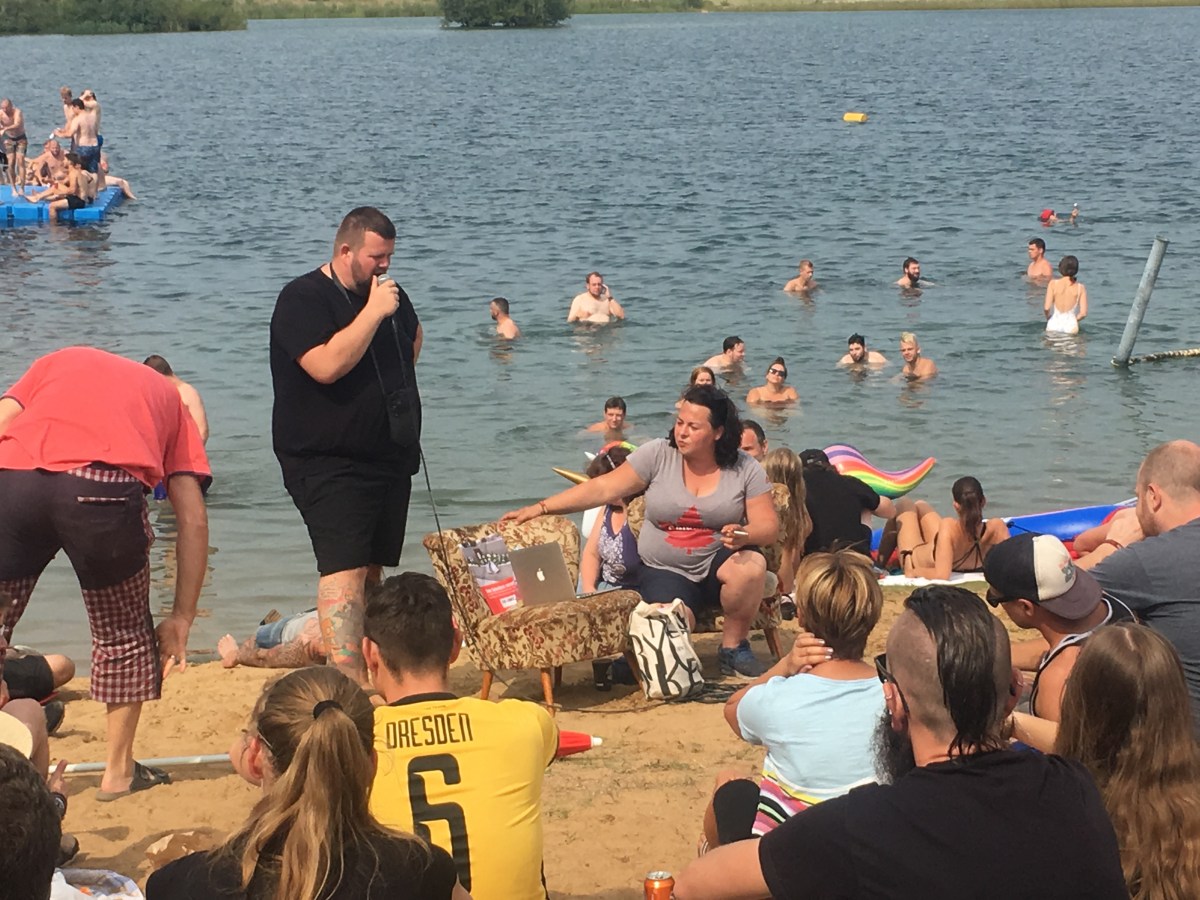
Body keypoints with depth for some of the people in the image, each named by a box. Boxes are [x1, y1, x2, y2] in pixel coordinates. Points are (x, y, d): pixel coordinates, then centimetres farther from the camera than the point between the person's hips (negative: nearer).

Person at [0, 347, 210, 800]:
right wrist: (181, 618, 27)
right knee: (123, 633, 23)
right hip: (102, 487, -1)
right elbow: (193, 521, 23)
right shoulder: (169, 397, 33)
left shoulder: (55, 362, 37)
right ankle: (119, 771, 28)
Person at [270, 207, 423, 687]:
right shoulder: (303, 299, -10)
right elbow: (327, 365, -26)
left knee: (373, 569, 9)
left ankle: (363, 664, 16)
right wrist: (374, 313, -21)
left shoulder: (389, 294, 14)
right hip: (329, 463, -8)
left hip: (390, 461, 8)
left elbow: (413, 334, 37)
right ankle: (349, 682, -25)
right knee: (344, 569, -18)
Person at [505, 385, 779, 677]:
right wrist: (540, 508, -14)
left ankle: (734, 647, -8)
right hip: (665, 572, -1)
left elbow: (769, 527, -4)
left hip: (717, 564, 1)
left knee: (751, 566, -33)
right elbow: (602, 488, -6)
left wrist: (743, 535, -28)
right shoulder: (657, 455, -4)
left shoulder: (746, 469, -2)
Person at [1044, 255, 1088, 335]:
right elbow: (1083, 313, -4)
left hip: (1053, 326, 0)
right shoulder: (1081, 288, -1)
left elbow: (1046, 308, -11)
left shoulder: (1053, 284, -4)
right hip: (1071, 328, 0)